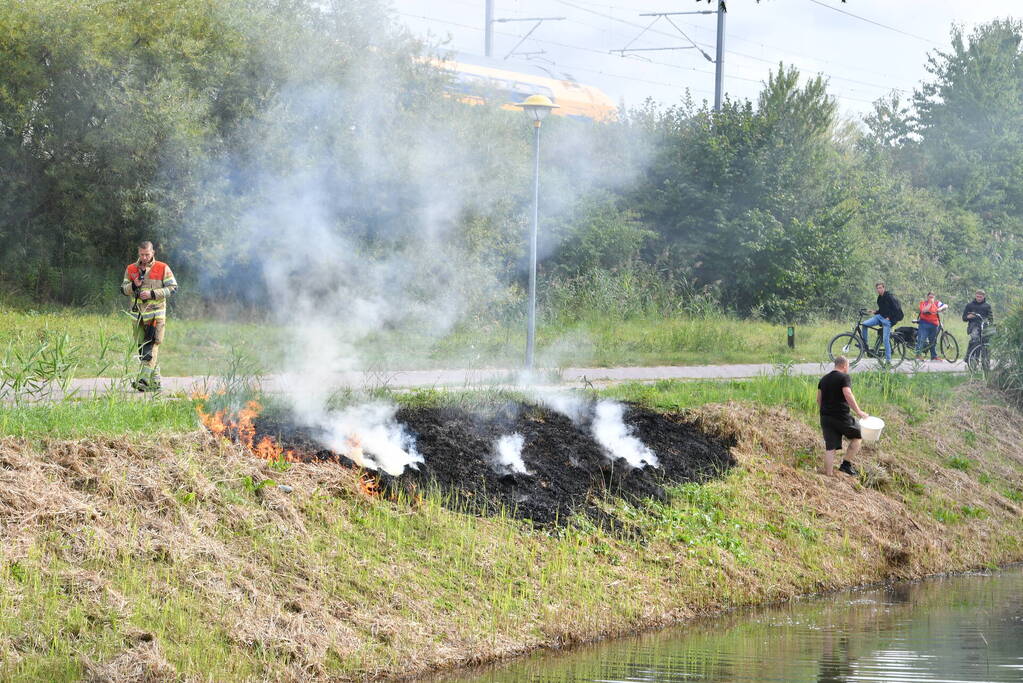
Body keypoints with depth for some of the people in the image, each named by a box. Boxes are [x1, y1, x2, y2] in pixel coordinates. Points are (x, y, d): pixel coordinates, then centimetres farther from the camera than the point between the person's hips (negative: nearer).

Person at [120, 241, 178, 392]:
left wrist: (153, 294, -13)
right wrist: (134, 286, -9)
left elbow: (172, 287, -2)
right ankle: (155, 381, 15)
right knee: (142, 347, 7)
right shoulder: (131, 270, 11)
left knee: (151, 347, -15)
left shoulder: (162, 269, 0)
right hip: (138, 314, 5)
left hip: (155, 313, -5)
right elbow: (123, 289, 13)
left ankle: (144, 380, -24)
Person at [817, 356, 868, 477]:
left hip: (825, 417, 6)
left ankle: (828, 474, 3)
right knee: (858, 437, 14)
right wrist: (858, 411, -16)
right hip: (841, 416, -6)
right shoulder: (844, 377, -7)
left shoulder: (824, 379, 15)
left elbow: (819, 399, 17)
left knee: (830, 448, 6)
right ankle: (846, 464, 6)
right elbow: (848, 395, -19)